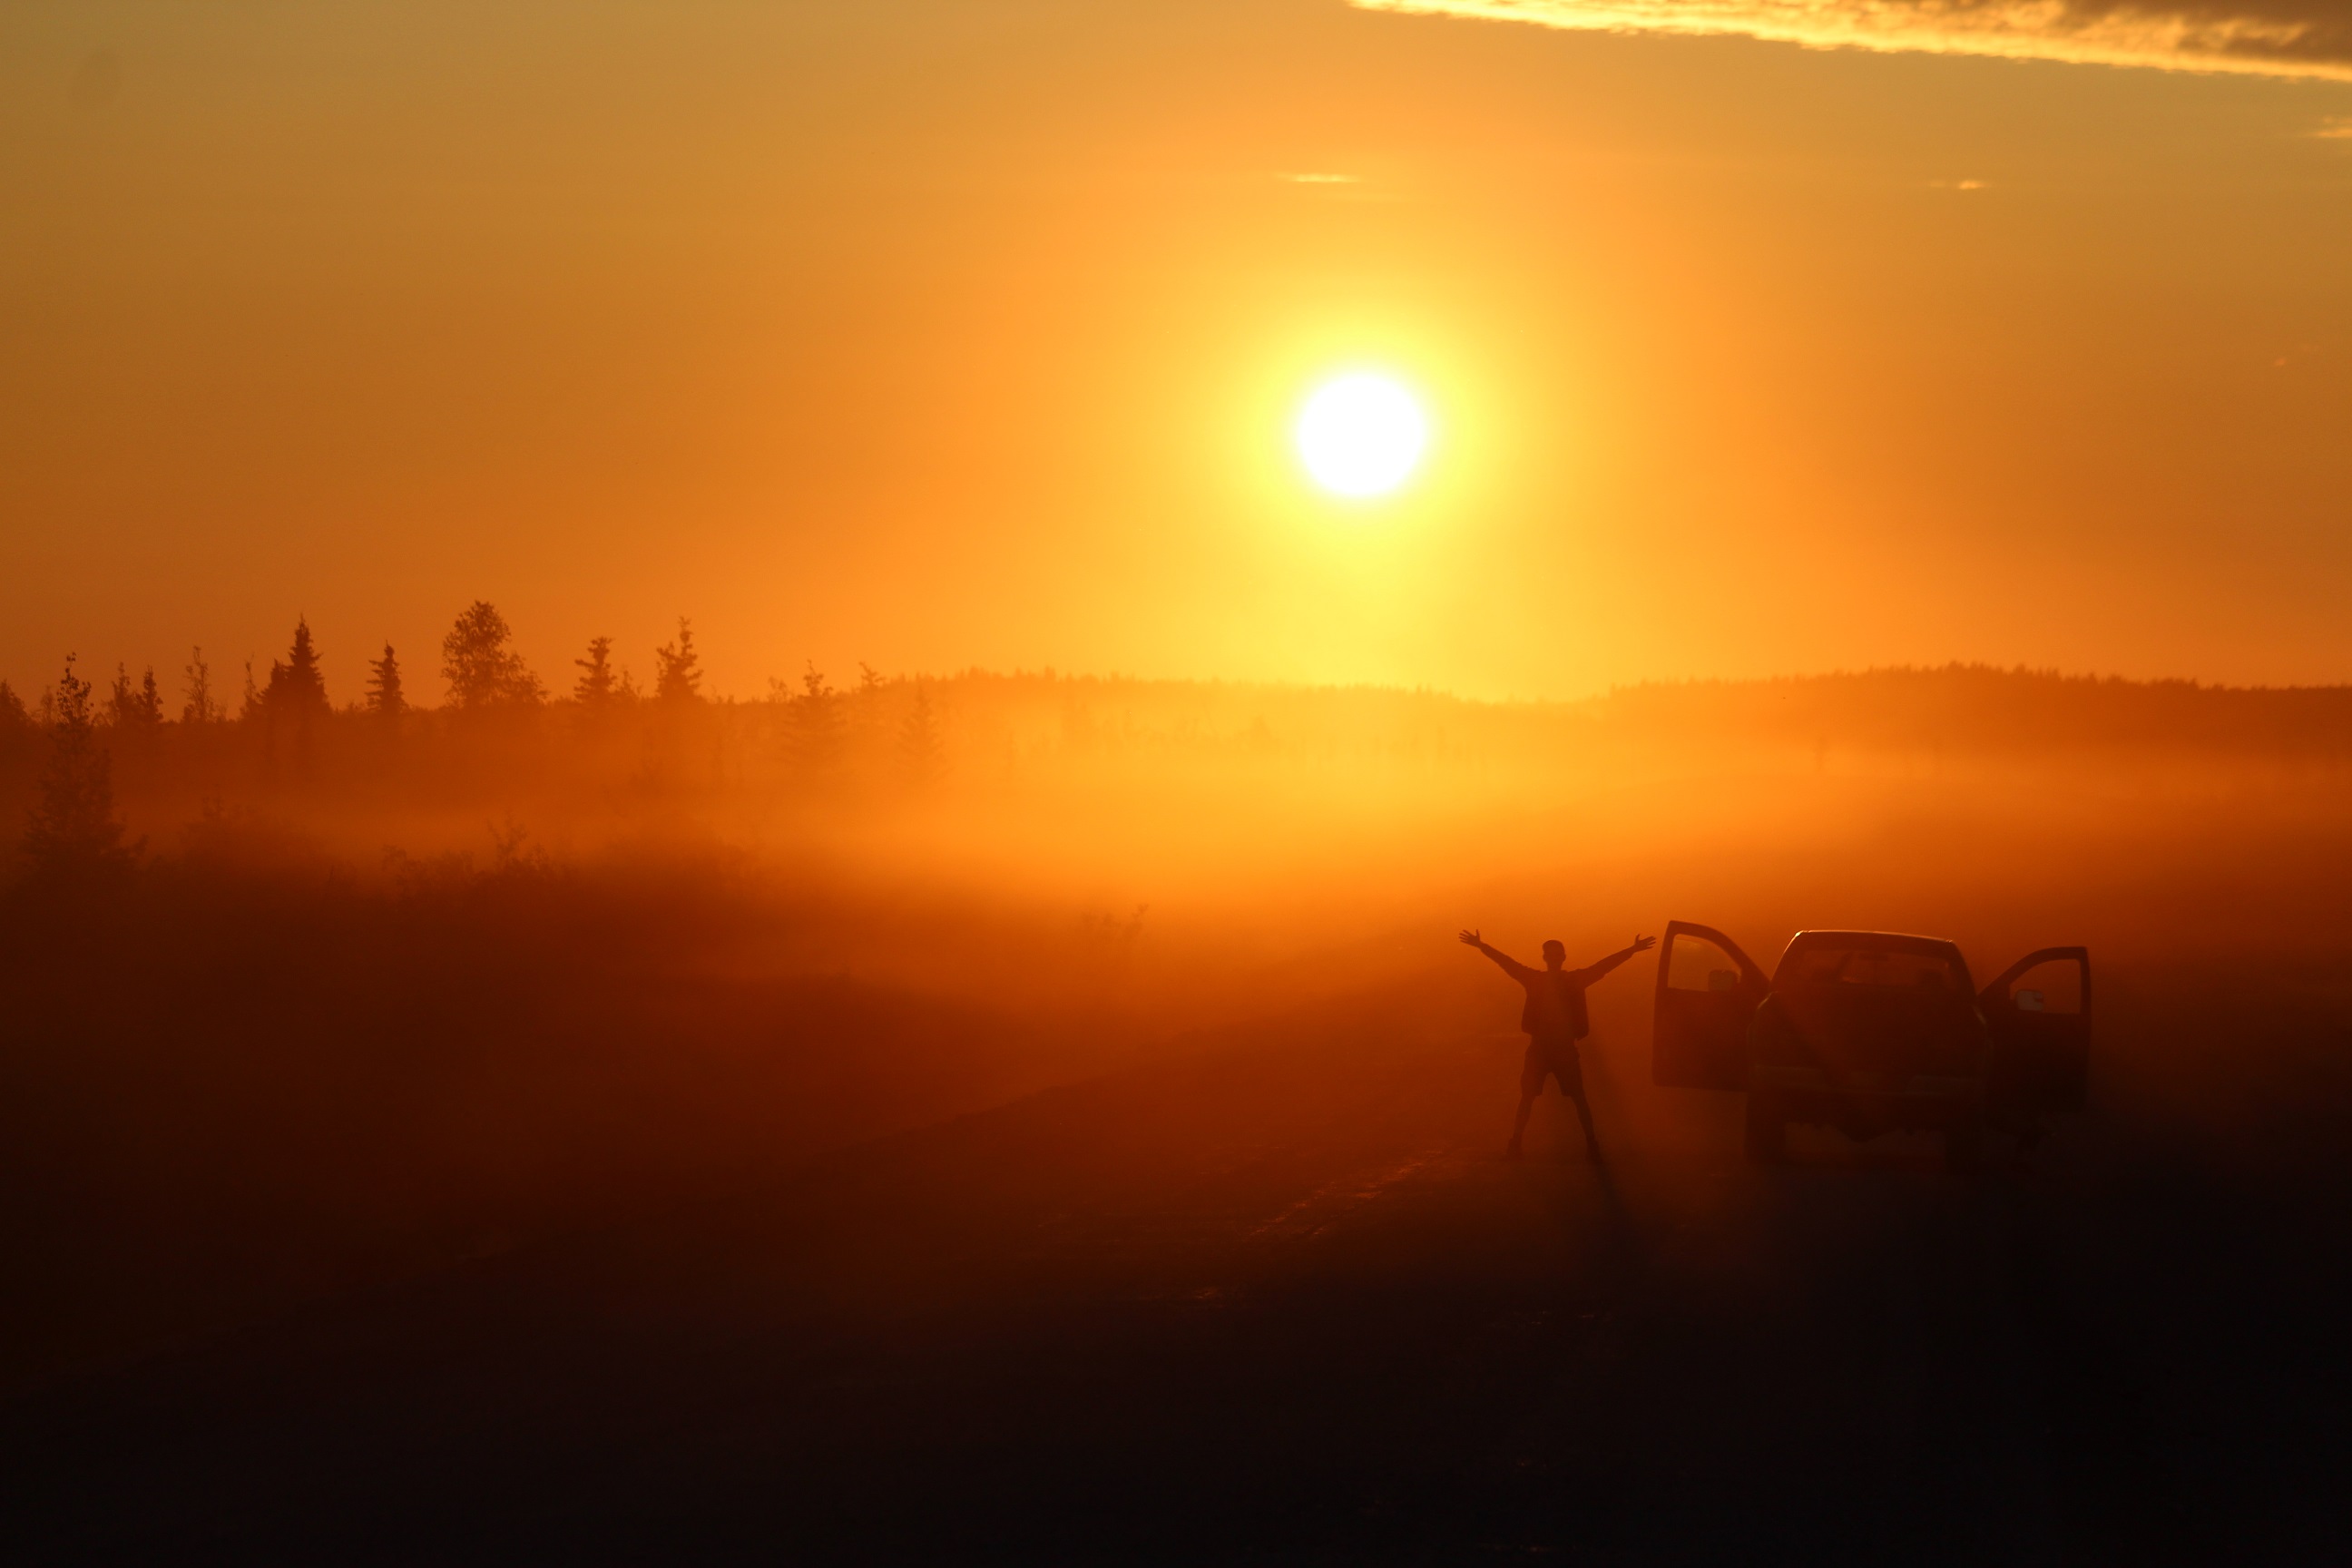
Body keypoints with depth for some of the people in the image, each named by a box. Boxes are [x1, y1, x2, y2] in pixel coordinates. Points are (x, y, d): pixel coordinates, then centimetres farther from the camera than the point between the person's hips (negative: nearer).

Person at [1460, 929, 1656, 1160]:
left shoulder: (1575, 979, 1)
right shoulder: (1534, 978, 1)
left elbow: (1604, 965, -2)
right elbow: (1508, 963, -2)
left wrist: (1632, 950, -7)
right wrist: (1482, 947, -7)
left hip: (1565, 1048, 0)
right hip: (1539, 1047, 0)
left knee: (1579, 1098, 2)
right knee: (1527, 1098, 0)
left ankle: (1592, 1144, 9)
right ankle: (1514, 1144, 3)